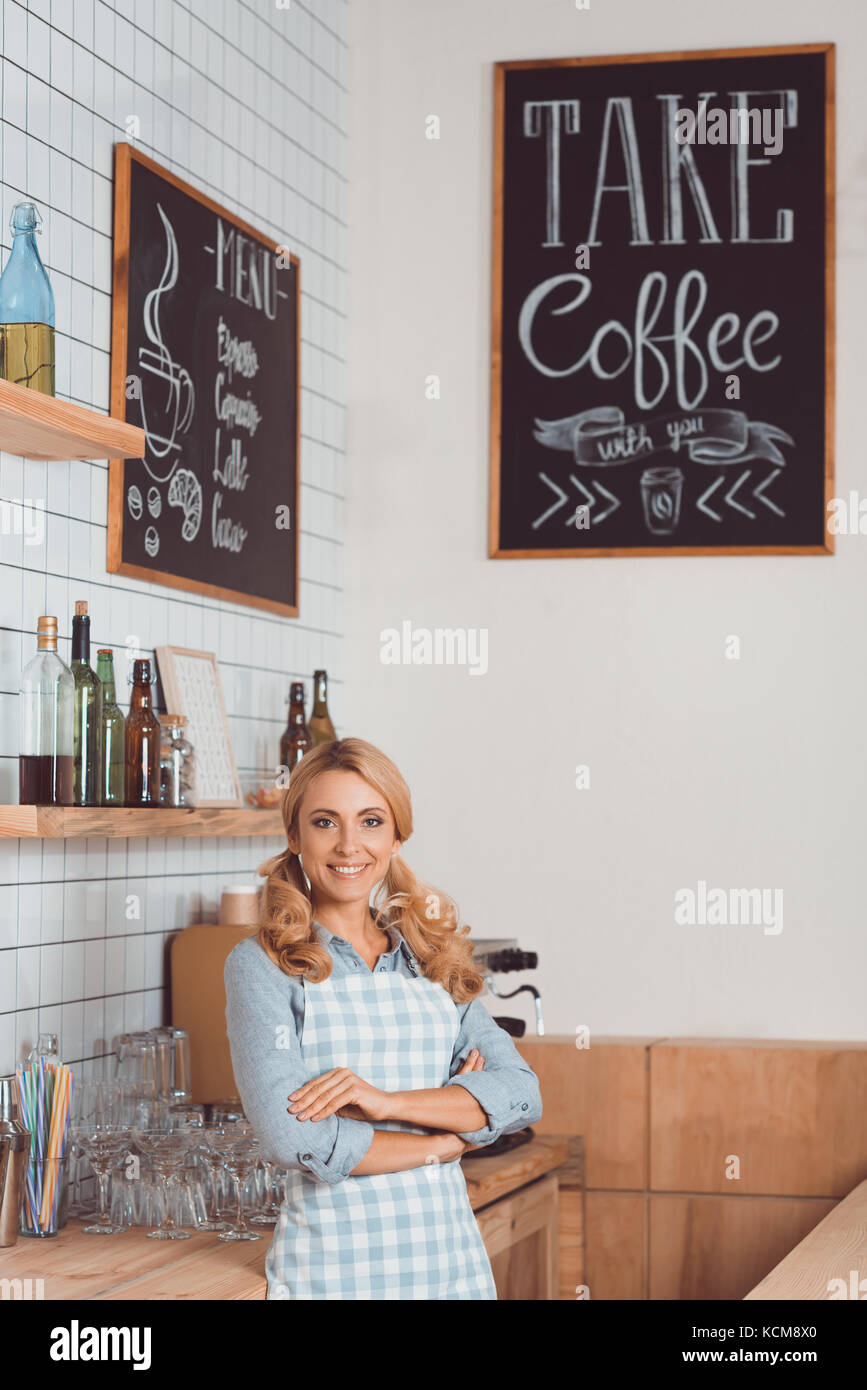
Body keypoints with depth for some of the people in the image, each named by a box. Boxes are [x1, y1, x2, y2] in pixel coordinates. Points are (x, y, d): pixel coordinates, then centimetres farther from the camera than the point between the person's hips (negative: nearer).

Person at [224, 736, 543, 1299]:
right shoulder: (263, 965, -5)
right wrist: (449, 1137, -7)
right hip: (331, 1266, -4)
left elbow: (522, 1094, -3)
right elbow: (294, 1139, -16)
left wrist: (386, 1101, -16)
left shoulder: (434, 961, 8)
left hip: (451, 1256, 4)